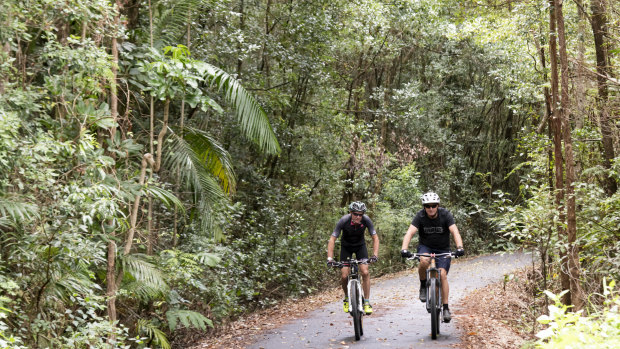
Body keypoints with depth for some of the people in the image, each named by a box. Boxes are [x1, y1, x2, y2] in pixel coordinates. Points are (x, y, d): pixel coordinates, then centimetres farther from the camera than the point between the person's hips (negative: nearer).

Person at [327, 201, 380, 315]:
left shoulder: (366, 220, -26)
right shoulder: (344, 221, -30)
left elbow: (375, 238, -20)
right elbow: (332, 239, -28)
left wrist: (374, 255, -34)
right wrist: (330, 258, -38)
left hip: (360, 246, 1)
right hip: (346, 246, -1)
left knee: (365, 272, -17)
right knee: (344, 276, -12)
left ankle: (367, 302, -8)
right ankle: (347, 298, 15)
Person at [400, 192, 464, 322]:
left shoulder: (445, 215, -18)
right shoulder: (420, 216, -17)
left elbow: (455, 232, -28)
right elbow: (410, 233, -28)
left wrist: (459, 248, -46)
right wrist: (404, 249, -45)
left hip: (443, 249, 0)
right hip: (425, 247, 0)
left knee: (442, 274, -17)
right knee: (424, 261, -33)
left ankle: (445, 308, -9)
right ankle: (423, 286, -7)